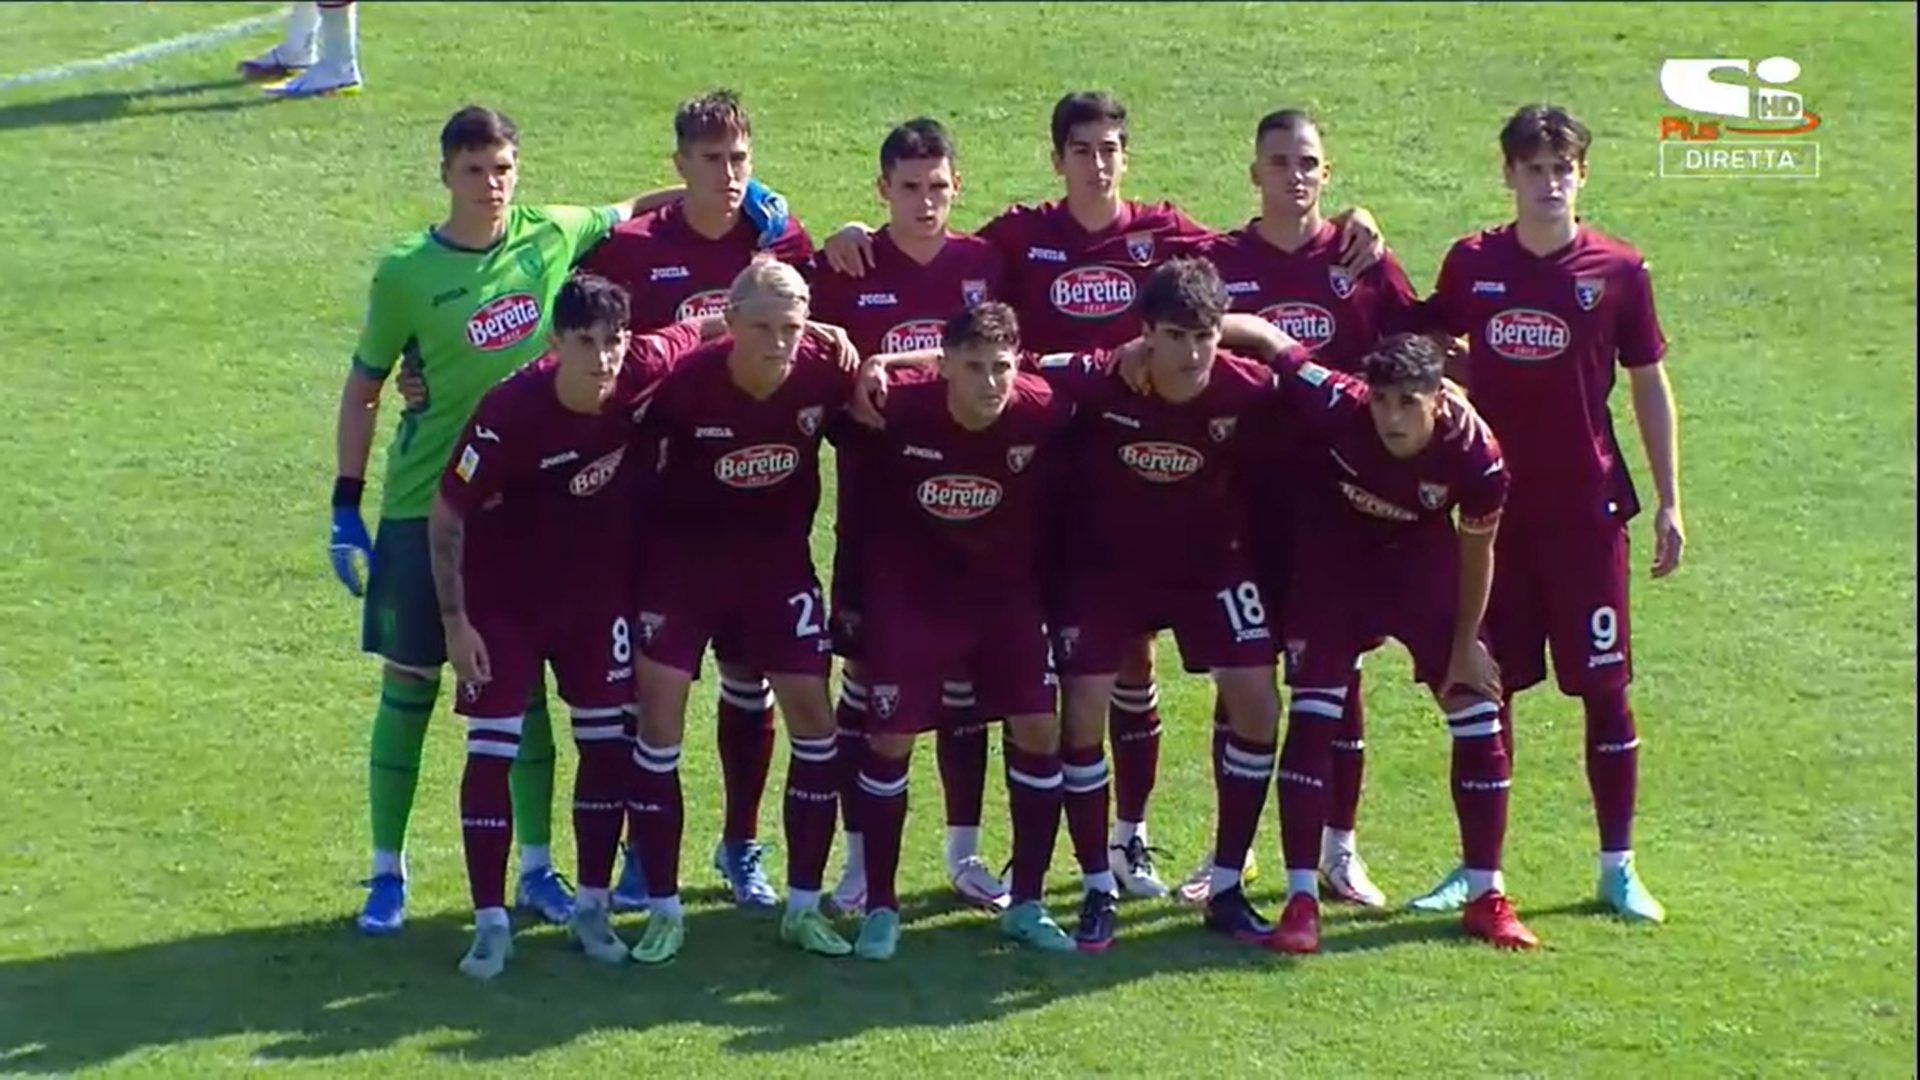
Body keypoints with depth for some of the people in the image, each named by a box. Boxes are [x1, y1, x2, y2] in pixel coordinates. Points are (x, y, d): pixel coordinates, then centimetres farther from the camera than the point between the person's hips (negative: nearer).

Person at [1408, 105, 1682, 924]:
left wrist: (1668, 501, 1)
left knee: (1604, 687, 2)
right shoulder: (1471, 264, 1)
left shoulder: (1618, 270, -3)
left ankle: (1618, 868, 13)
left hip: (1587, 511, -2)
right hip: (1493, 509, 2)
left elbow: (1649, 386, 3)